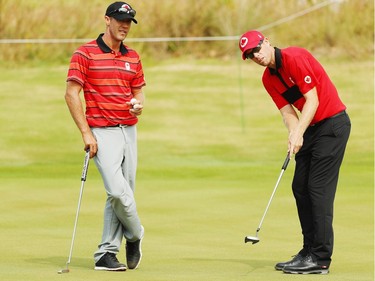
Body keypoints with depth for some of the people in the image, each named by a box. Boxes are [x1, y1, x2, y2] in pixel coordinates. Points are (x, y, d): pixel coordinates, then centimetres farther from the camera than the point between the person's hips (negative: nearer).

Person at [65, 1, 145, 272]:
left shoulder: (133, 57, 12)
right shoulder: (85, 54, -5)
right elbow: (71, 94, -8)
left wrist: (139, 105, -6)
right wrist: (86, 133, -13)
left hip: (129, 131, 6)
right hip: (102, 132, -6)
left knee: (120, 194, 5)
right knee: (118, 190, -18)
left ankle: (106, 254, 11)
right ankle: (135, 234, 8)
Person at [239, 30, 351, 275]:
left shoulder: (295, 58, -17)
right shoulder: (268, 79, 8)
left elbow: (313, 101, -20)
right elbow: (288, 111, 3)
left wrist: (298, 133, -25)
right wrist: (294, 136, -16)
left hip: (332, 123, -9)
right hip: (311, 128, 9)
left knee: (319, 189, -12)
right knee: (300, 187, 9)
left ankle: (321, 260, -12)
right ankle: (310, 252, 16)